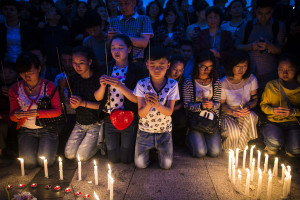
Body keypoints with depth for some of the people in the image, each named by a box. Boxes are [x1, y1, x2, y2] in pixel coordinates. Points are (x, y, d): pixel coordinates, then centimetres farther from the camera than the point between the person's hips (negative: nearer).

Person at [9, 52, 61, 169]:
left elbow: (58, 111, -8)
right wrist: (16, 115, -20)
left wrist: (39, 113, -25)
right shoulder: (15, 89, -1)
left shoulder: (49, 86, -8)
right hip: (26, 131, 2)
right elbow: (12, 115, 5)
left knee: (46, 161, -17)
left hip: (47, 129, -2)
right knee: (29, 163, -16)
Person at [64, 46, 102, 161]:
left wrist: (83, 103, -25)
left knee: (82, 156, -10)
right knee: (69, 154, 1)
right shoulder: (73, 80, 1)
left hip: (95, 124, -5)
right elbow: (72, 105, 7)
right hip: (80, 123, 6)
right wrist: (73, 104, -17)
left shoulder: (99, 78, -16)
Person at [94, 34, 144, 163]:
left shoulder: (136, 71, -9)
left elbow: (136, 99, -16)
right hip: (110, 119, 3)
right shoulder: (107, 69, 1)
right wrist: (103, 86, -21)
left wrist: (120, 86, -28)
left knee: (126, 159, 9)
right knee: (113, 158, 13)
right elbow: (98, 98, 0)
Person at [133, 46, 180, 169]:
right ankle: (150, 148, 26)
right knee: (140, 164, -5)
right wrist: (148, 105, -37)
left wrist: (157, 105, -36)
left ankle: (159, 148, 26)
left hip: (164, 130, 0)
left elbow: (169, 111, -15)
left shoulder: (172, 85, -11)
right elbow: (141, 113, -14)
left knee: (166, 165, -5)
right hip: (145, 130, 0)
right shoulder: (142, 84, -12)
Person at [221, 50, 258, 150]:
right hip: (228, 114, -3)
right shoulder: (224, 83, -11)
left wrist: (248, 107, -20)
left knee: (251, 117, -34)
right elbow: (222, 104, -4)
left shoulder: (251, 79, -4)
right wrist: (233, 112, -23)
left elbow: (254, 100, 3)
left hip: (245, 112, 3)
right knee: (234, 132, -33)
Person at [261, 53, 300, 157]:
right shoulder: (271, 85, 1)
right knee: (274, 143, -30)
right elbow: (263, 105, 6)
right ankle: (271, 147, 8)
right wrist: (273, 110, -14)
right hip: (274, 122, 0)